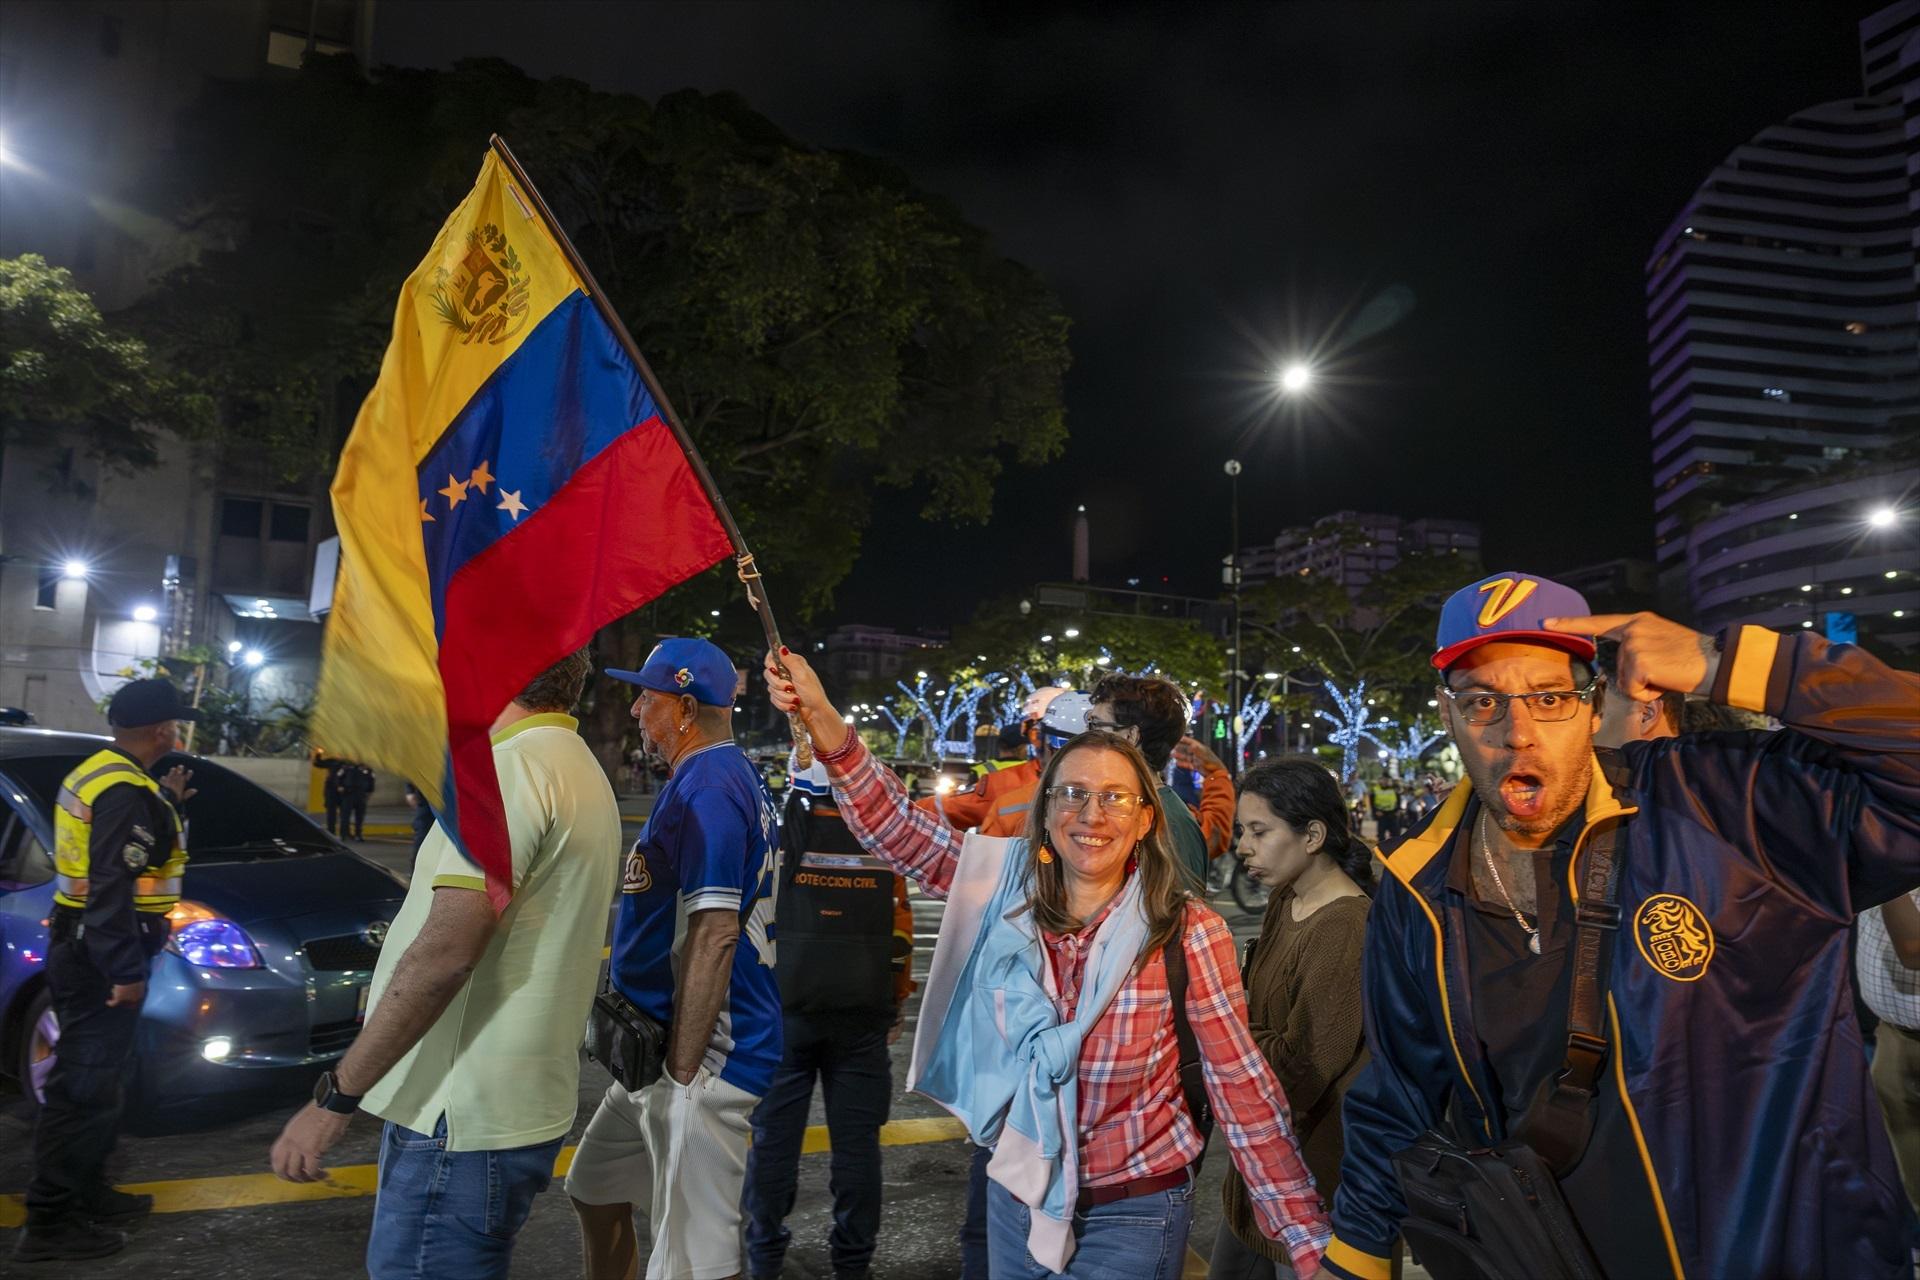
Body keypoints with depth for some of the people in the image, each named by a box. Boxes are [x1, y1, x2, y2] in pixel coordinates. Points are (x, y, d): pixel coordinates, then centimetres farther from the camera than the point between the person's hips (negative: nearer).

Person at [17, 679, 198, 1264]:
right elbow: (112, 886, -25)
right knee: (83, 1083, -3)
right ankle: (49, 1224, 5)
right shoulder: (127, 791, -21)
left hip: (80, 945, 11)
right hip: (99, 955, -11)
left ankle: (85, 1192, 31)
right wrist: (126, 970, -24)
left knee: (95, 1077, 19)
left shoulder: (98, 772, 11)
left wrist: (166, 802, 25)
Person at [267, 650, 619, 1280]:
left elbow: (445, 954, -24)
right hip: (518, 1105, 10)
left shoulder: (513, 765, -18)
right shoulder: (579, 769, 14)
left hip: (463, 1121, -10)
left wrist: (335, 1097, -18)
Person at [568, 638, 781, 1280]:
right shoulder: (726, 777, 13)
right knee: (595, 1191, 23)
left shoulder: (707, 787, -20)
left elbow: (714, 934, -25)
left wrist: (683, 1073, -23)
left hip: (700, 1057, -11)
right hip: (657, 1046, 11)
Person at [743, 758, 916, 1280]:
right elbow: (900, 936, 5)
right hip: (862, 1019, 1)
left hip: (782, 1012, -1)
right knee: (857, 1138, 9)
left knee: (773, 1133, 11)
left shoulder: (776, 834, -7)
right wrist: (897, 1007, 16)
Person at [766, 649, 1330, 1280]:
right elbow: (896, 828, -10)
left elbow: (1241, 1084, -12)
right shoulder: (1010, 887, -6)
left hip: (1133, 1214, -3)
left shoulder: (1188, 931, -16)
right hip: (1017, 1195, 4)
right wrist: (824, 722, -22)